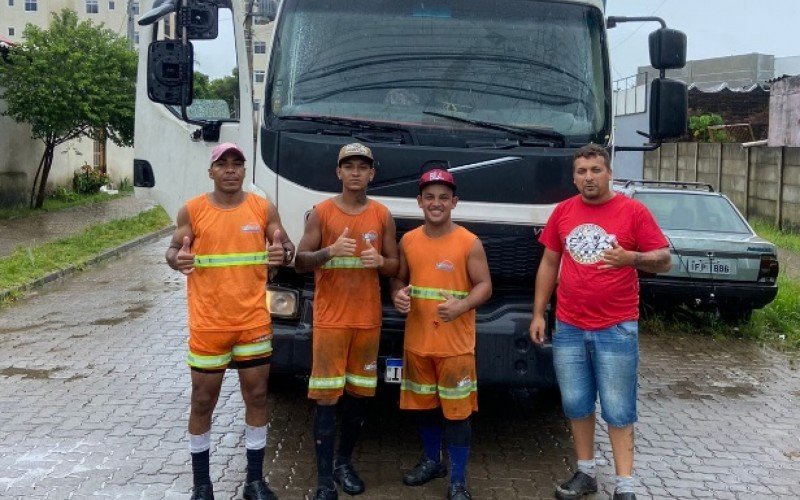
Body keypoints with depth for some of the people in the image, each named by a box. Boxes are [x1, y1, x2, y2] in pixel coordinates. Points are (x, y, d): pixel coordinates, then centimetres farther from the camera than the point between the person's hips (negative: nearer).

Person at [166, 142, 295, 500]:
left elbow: (286, 248, 6)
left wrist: (283, 254, -19)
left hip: (254, 322, 2)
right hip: (208, 324, -1)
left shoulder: (263, 208, 1)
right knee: (203, 401, 8)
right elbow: (172, 252, 3)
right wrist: (178, 260, -21)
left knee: (257, 397, 9)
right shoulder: (192, 210, -3)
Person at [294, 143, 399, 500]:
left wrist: (380, 262, -14)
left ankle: (345, 462, 27)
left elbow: (395, 266, 9)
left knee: (359, 395, 10)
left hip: (368, 320, 3)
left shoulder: (382, 216, 5)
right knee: (326, 397, -4)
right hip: (330, 320, -3)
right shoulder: (321, 213, -2)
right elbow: (299, 263, -3)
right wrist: (329, 251, -22)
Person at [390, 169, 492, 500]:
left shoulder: (469, 243, -7)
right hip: (416, 342, 4)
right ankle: (432, 461, 38)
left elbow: (484, 285, -6)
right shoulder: (408, 241, 6)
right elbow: (399, 278, 15)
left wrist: (462, 305, -24)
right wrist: (398, 295, -8)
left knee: (457, 412, -1)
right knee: (423, 405, 17)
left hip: (456, 345, -4)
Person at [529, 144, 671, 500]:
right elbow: (549, 264, 12)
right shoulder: (563, 212, 6)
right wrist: (538, 314, 9)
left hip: (616, 329, -4)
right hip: (568, 328, 4)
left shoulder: (633, 211, -5)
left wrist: (631, 258, -24)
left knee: (618, 410, 2)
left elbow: (664, 260, -4)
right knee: (576, 405, 11)